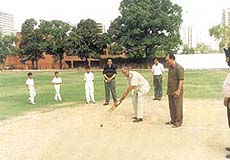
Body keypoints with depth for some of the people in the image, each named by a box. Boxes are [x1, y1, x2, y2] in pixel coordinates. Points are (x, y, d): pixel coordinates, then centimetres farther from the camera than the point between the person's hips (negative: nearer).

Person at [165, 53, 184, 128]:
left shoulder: (179, 68, -15)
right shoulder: (170, 67, 12)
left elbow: (181, 80, -18)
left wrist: (178, 90, -23)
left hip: (176, 92, -8)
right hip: (170, 91, 8)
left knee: (178, 107, 0)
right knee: (171, 107, 15)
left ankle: (178, 122, 9)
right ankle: (173, 120, 26)